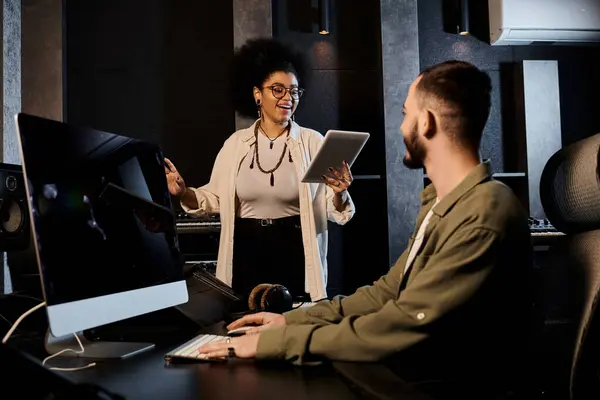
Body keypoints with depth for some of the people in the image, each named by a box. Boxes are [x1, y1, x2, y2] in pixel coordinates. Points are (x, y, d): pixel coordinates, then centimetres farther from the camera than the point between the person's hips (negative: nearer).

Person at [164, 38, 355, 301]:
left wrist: (338, 193, -23)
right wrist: (184, 193, -10)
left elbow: (334, 211, -3)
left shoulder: (313, 142, -2)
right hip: (246, 254, 2)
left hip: (295, 255, -1)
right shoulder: (236, 143, 4)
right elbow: (215, 199, 5)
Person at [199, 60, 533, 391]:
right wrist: (293, 319, 3)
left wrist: (276, 340, -21)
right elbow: (391, 289, 11)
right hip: (409, 374, 8)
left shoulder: (484, 221, -24)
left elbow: (402, 328, -26)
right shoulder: (440, 203, 9)